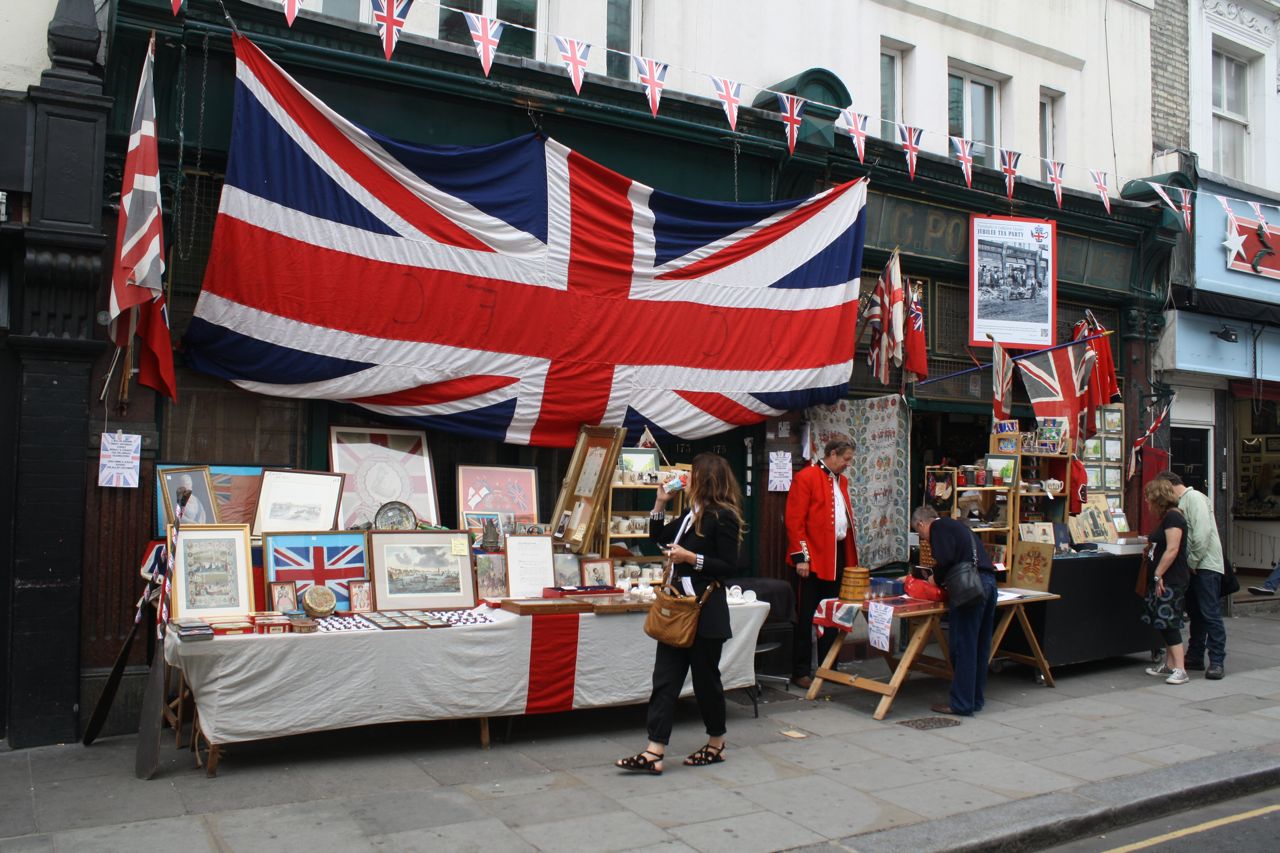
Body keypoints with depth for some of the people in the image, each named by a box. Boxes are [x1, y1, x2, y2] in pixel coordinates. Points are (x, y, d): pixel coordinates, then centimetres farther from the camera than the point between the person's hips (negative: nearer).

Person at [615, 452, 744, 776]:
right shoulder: (691, 513, 14)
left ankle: (716, 745, 25)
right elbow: (658, 537, 25)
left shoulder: (723, 516, -13)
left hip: (706, 612, -9)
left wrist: (690, 558, -21)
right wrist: (660, 503, 15)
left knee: (705, 677, 6)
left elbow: (729, 567, -17)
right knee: (665, 678, 3)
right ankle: (654, 753, 3)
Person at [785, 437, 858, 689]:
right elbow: (794, 521, -14)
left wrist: (850, 555, 12)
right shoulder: (806, 478, -10)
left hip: (838, 556, 8)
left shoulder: (841, 481, 15)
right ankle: (800, 672, 8)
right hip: (813, 559, -8)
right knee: (806, 617, 1)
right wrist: (800, 557, -17)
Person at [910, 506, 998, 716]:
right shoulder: (956, 525, 27)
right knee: (980, 645, 14)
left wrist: (937, 579, 3)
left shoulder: (938, 528, 0)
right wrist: (942, 579, 23)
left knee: (962, 646, -3)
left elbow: (945, 559, -14)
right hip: (989, 581, 9)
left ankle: (961, 704, 1)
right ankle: (976, 699, 23)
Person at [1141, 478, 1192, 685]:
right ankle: (1169, 666, 20)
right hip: (1166, 580, 10)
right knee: (1165, 624, 13)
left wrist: (1158, 575, -21)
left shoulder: (1173, 517, -15)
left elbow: (1172, 549, -22)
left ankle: (1180, 670, -10)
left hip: (1172, 580, -10)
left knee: (1169, 623, -11)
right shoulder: (1168, 517, 16)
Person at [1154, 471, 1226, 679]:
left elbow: (1203, 532, -20)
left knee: (1211, 614, -7)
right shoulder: (1180, 503, 16)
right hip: (1193, 566, 9)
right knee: (1195, 614, 13)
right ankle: (1195, 657, 20)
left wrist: (1193, 562, -16)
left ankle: (1217, 661, -4)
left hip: (1206, 565, -9)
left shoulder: (1194, 498, -10)